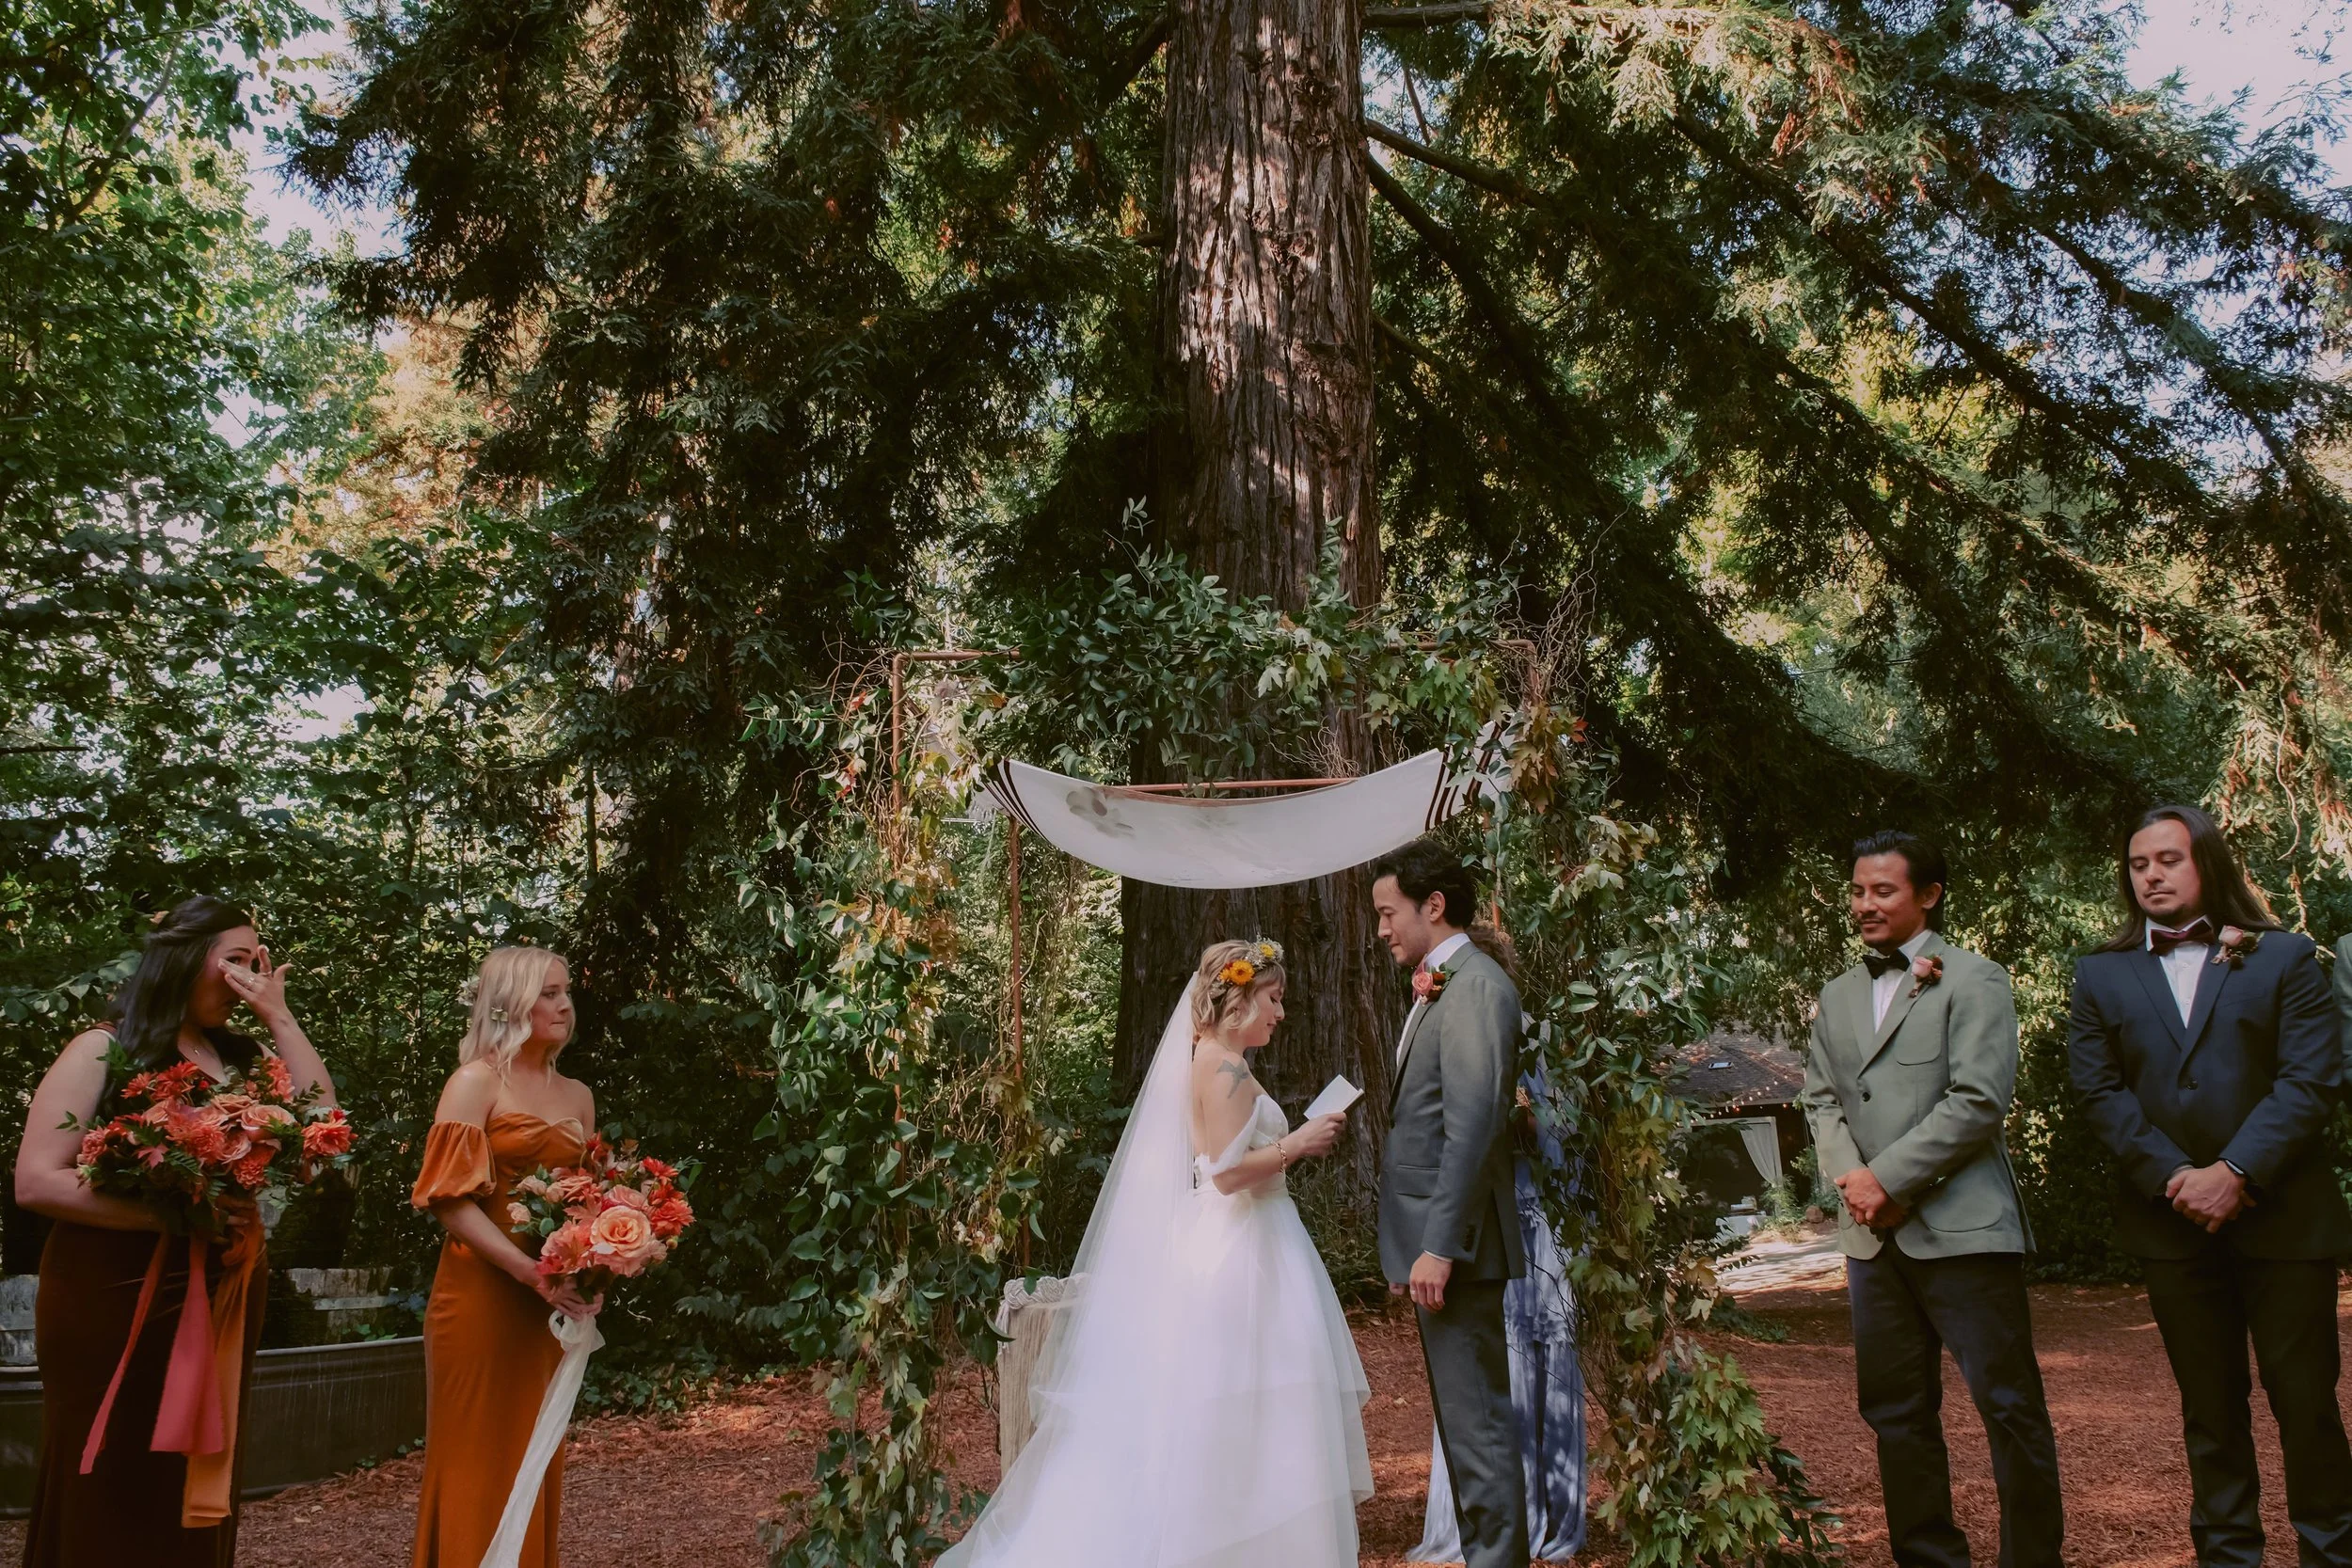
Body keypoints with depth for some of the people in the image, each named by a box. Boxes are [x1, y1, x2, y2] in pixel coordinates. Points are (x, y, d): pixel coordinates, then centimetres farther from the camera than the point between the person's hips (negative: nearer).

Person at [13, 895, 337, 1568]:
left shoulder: (243, 1054, 9)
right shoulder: (104, 1051, -7)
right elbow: (37, 1182, -13)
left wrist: (279, 1016, -4)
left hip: (223, 1302, 5)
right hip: (115, 1303, -5)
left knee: (193, 1489, 13)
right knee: (110, 1502, 5)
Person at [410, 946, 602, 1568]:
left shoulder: (578, 1095, 12)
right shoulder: (477, 1081, -5)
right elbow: (450, 1197, -13)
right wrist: (531, 1272, -22)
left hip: (555, 1299, 6)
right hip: (483, 1295, -6)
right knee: (479, 1458, 2)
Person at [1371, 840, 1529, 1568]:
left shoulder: (1475, 987, -14)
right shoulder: (1438, 989, 17)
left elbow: (1474, 1126, -21)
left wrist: (1440, 1247, -22)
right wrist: (1410, 1250, 15)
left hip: (1456, 1243, -10)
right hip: (1433, 1242, 10)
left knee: (1477, 1424, -4)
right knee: (1466, 1419, 16)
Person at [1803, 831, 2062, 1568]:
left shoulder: (1973, 981, -2)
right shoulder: (1838, 996, 17)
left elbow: (1977, 1100, -12)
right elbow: (1822, 1099, 13)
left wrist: (1888, 1177, -14)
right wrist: (1853, 1181, -5)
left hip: (1960, 1225, -6)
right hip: (1872, 1234, 6)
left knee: (2010, 1407, -1)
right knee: (1895, 1412, 11)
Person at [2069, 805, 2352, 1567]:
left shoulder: (2285, 957, 3)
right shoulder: (2100, 974, 8)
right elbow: (2101, 1091, 1)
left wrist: (2236, 1172, -16)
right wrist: (2176, 1179, -11)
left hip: (2284, 1215, -2)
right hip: (2172, 1221, 2)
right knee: (2210, 1405, 10)